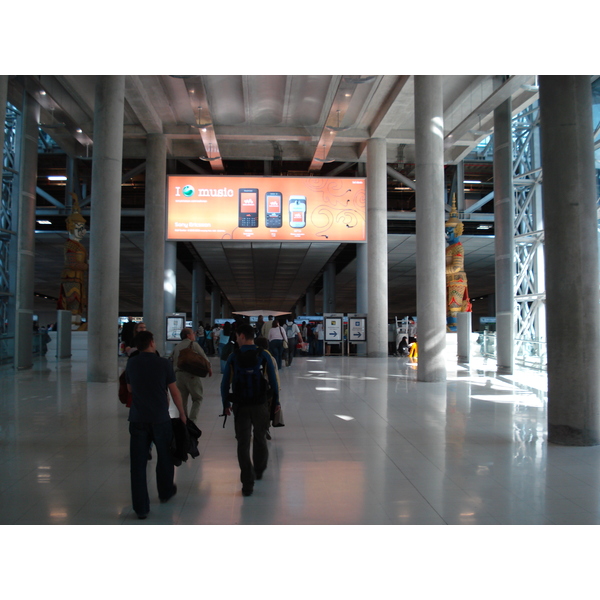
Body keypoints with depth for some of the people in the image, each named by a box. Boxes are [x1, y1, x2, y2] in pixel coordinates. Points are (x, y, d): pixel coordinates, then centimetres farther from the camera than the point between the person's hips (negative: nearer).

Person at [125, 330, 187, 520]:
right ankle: (166, 492, 37)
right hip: (160, 418, -1)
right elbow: (174, 391, -4)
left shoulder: (131, 363, 0)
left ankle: (141, 508, 6)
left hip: (137, 418, 2)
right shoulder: (163, 363, -9)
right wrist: (182, 413, 8)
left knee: (138, 463, 5)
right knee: (165, 457, 20)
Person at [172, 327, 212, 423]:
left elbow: (174, 362, 16)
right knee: (197, 398, 4)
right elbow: (203, 357, -2)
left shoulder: (176, 347, 15)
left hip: (178, 374, 6)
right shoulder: (193, 344, -2)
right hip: (192, 375, -6)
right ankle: (192, 420, -9)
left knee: (182, 400, 13)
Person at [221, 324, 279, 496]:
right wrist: (276, 401, 9)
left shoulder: (233, 357, -5)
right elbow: (273, 380, -1)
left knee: (243, 443, 4)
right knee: (260, 438, 21)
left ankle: (247, 483, 1)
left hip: (240, 406, -1)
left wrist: (225, 404, 9)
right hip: (260, 405, 1)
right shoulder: (263, 356, -4)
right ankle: (259, 471, 39)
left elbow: (225, 383, -2)